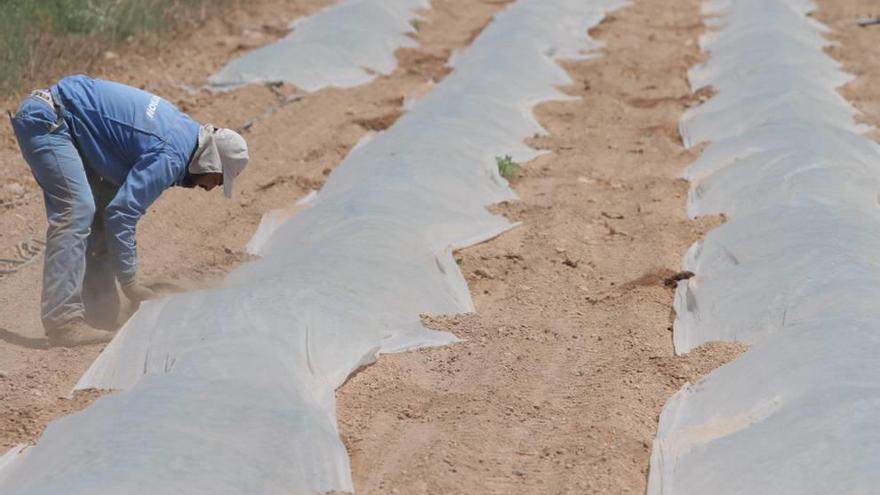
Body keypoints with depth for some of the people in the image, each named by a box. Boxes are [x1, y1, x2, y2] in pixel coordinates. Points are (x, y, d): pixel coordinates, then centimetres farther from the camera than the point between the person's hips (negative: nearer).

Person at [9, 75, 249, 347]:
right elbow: (121, 213, -23)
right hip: (45, 117, -11)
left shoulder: (188, 130, 10)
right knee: (77, 212, -20)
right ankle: (63, 322, -25)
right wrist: (129, 281, -17)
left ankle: (99, 315, 9)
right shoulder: (171, 157, -21)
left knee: (100, 210, 9)